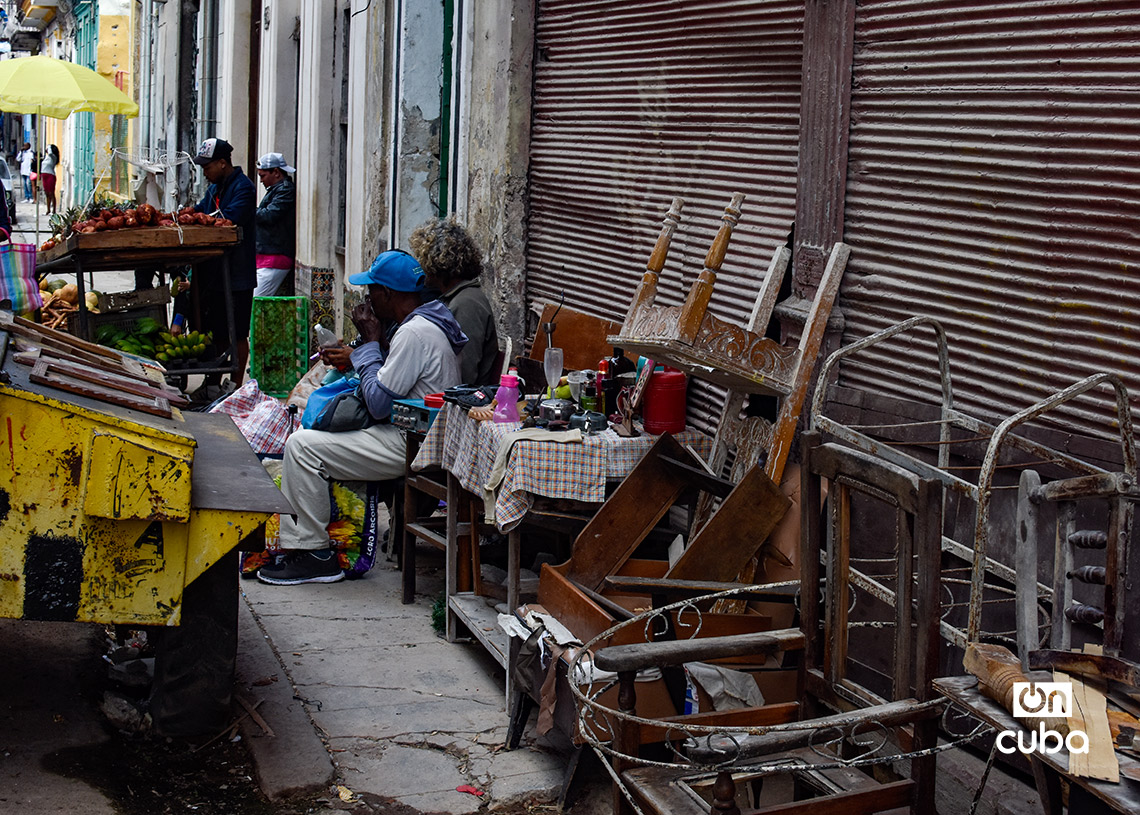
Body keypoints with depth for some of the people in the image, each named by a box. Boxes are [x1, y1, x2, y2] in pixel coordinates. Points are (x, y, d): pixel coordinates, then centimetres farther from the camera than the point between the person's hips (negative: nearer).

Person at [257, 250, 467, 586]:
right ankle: (296, 542, 17)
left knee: (301, 446, -13)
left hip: (409, 445, -11)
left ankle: (313, 552, -6)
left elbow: (378, 403, -21)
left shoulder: (414, 333, -21)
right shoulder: (425, 323, 12)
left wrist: (370, 343, -12)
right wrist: (357, 357, 13)